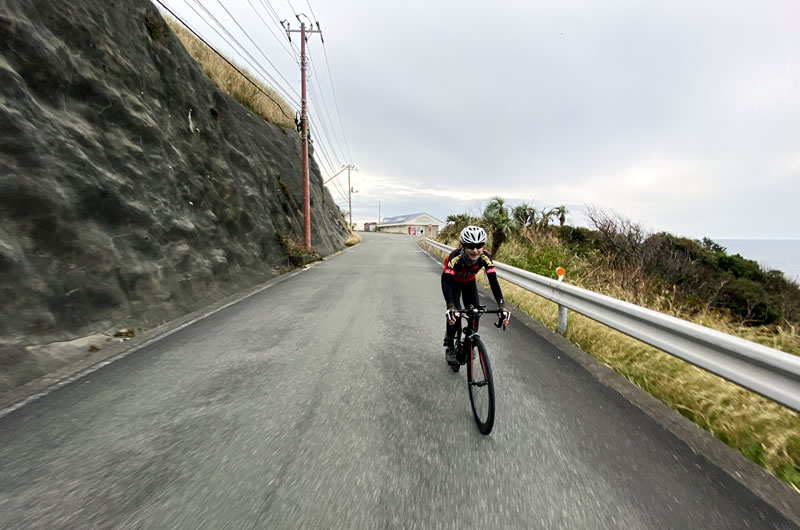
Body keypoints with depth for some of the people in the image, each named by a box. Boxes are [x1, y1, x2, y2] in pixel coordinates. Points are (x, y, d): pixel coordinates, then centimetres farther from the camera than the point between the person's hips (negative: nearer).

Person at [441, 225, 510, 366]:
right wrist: (451, 307, -59)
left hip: (469, 282, 3)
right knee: (454, 314, -17)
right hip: (453, 282, -3)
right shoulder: (455, 257, -41)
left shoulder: (485, 258, -32)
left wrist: (502, 306, -44)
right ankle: (450, 347, 3)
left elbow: (493, 281, -34)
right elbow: (446, 282, -47)